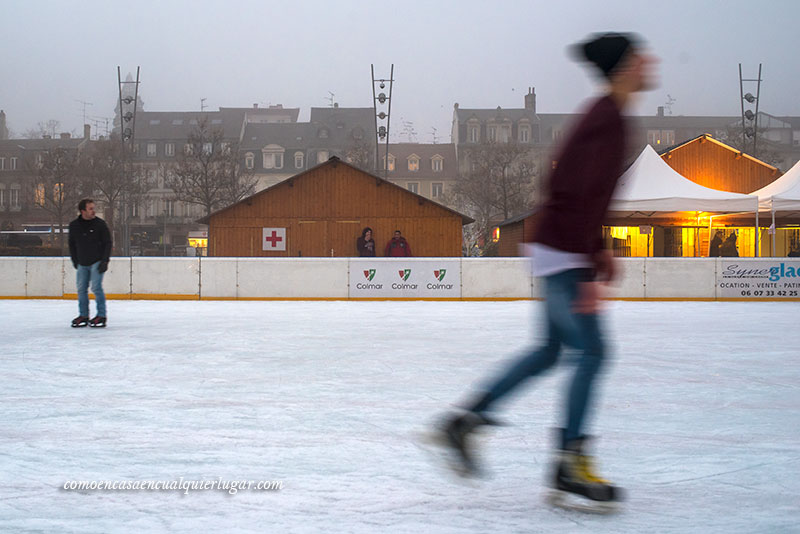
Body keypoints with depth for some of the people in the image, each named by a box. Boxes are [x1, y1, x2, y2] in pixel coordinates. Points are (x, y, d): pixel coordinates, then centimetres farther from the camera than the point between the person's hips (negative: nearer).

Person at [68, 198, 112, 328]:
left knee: (96, 287, -11)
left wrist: (105, 261, -10)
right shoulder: (74, 226, 1)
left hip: (97, 262, -4)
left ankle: (101, 316, -4)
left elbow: (107, 243, -4)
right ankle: (83, 315, 17)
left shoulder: (100, 224, -7)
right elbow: (72, 244, 14)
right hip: (82, 264, 4)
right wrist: (75, 261, 10)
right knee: (81, 289, 5)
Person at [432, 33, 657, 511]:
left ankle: (464, 421, 19)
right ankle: (570, 463, -4)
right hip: (563, 254, -10)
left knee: (551, 350, 15)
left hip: (558, 249, 10)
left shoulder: (604, 117, 13)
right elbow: (589, 197, -24)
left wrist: (599, 251, 21)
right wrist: (591, 273, -25)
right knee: (591, 351, -8)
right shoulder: (609, 122, -18)